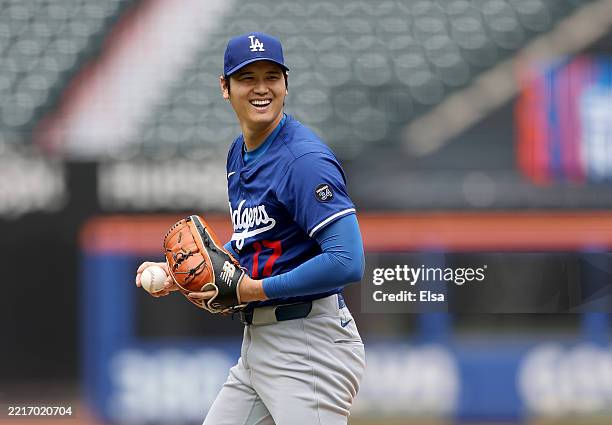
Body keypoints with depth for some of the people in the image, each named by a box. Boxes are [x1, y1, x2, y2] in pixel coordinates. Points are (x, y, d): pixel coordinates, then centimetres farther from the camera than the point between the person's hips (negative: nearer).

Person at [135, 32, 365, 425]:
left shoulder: (304, 159, -17)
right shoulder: (240, 153, 12)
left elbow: (348, 263, -25)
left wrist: (255, 290, -19)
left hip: (309, 345, -9)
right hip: (256, 346, 9)